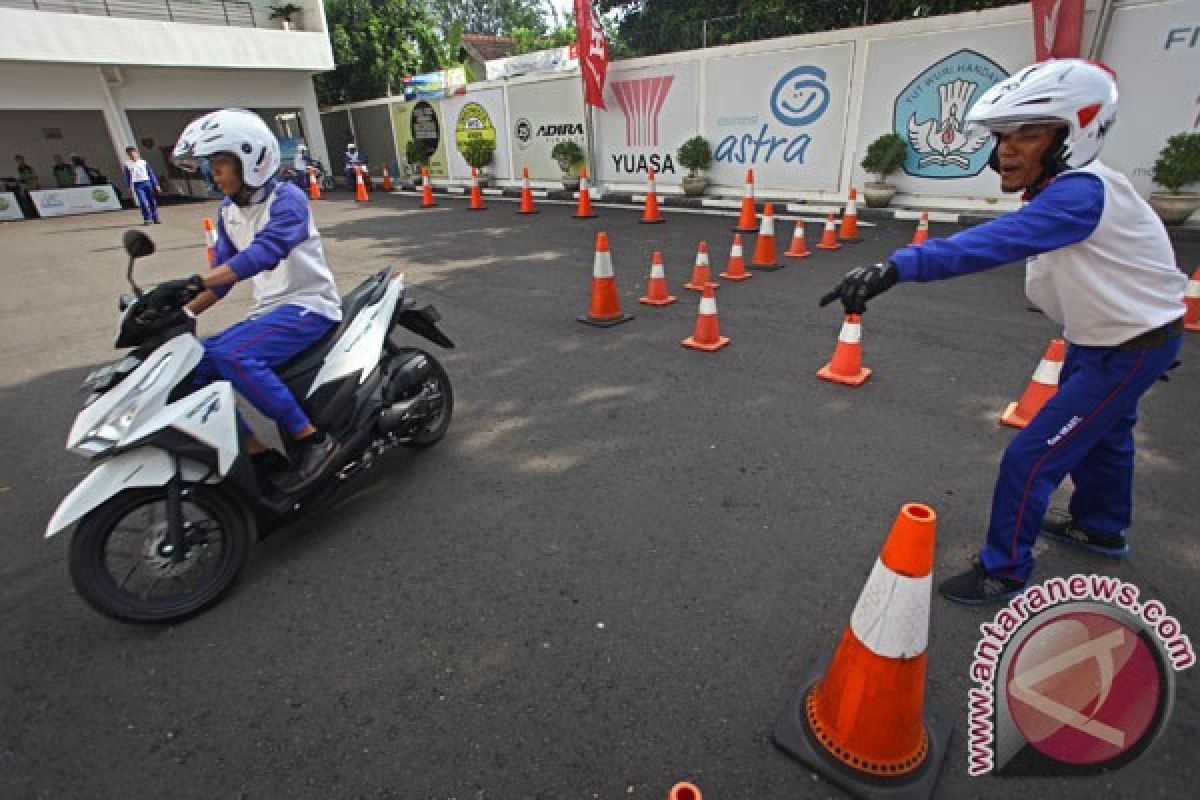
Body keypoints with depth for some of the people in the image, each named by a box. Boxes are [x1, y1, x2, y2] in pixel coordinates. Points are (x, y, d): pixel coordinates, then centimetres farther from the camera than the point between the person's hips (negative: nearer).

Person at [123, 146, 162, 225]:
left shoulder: (143, 162, 6)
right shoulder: (128, 164, 6)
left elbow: (151, 173, 7)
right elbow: (127, 177, 12)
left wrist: (156, 185, 2)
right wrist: (129, 187, 10)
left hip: (147, 183, 1)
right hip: (137, 185, -1)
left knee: (152, 201, 4)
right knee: (143, 202, -14)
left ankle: (155, 218, 17)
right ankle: (146, 219, -7)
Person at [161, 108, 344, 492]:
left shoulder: (287, 198, -12)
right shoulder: (228, 211, 13)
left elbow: (265, 252, -29)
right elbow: (224, 271, 16)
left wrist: (193, 283, -37)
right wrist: (186, 312, 2)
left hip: (308, 306, -8)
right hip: (267, 310, 8)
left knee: (230, 356, -29)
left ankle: (314, 440, -23)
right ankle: (256, 451, 4)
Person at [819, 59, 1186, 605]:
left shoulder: (1082, 193, -32)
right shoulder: (1061, 191, -4)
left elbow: (997, 241, -51)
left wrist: (898, 266, -63)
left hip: (1131, 349, -10)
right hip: (1097, 336, 10)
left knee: (1031, 457, -8)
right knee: (1098, 435, 28)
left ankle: (1004, 571, 10)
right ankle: (1101, 527, 53)